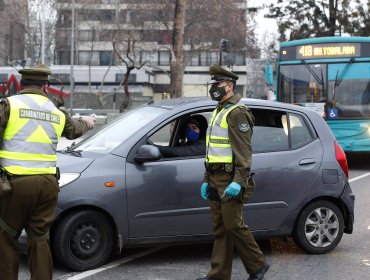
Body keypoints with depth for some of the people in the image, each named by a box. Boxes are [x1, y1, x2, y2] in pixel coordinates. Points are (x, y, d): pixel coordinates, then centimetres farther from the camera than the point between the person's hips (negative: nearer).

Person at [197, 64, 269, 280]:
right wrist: (207, 180, 23)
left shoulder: (237, 112, -11)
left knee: (234, 226, -7)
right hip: (216, 179, 9)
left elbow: (244, 151, -18)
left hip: (230, 180, -9)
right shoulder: (218, 112, 20)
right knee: (220, 229, 9)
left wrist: (239, 181, -25)